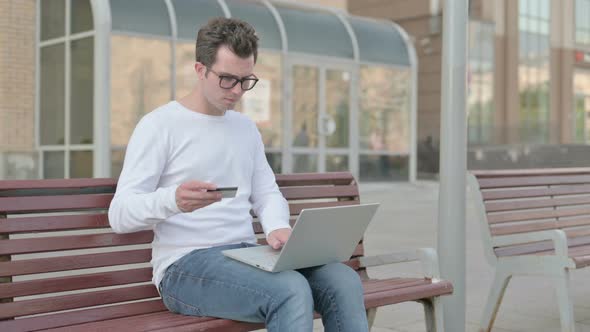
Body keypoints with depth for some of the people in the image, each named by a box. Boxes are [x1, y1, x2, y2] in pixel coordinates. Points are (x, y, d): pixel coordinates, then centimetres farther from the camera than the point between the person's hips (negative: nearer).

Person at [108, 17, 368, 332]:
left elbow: (267, 193, 20)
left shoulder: (246, 127, 17)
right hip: (186, 264, -6)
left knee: (345, 282, -20)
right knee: (291, 291, -33)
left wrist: (278, 227, -6)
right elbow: (119, 214, -10)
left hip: (246, 255, 6)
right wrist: (172, 200, -33)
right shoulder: (159, 125, -4)